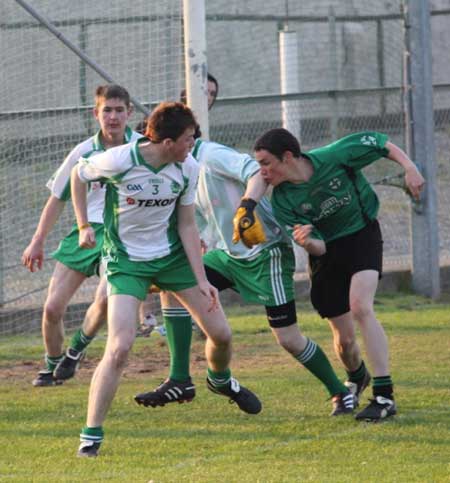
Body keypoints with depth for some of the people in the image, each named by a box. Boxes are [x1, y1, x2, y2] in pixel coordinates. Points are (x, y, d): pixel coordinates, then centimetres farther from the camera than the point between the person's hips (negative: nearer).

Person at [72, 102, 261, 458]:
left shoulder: (188, 169, -11)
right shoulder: (119, 161, -23)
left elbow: (187, 225, -1)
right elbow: (78, 175, -2)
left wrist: (201, 279, -5)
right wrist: (84, 226, -1)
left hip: (173, 255, 4)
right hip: (126, 261, -4)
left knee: (221, 333, 7)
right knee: (119, 348, -20)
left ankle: (221, 380, 43)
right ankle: (91, 436, -11)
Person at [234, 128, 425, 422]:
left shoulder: (335, 156, -24)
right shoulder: (283, 201, -17)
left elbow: (382, 144, -10)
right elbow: (319, 247, -16)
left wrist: (410, 169, -22)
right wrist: (308, 242, -39)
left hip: (362, 235, -3)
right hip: (327, 249, 3)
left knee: (360, 307, -27)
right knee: (344, 338, 4)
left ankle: (385, 396, -26)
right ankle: (357, 377, 41)